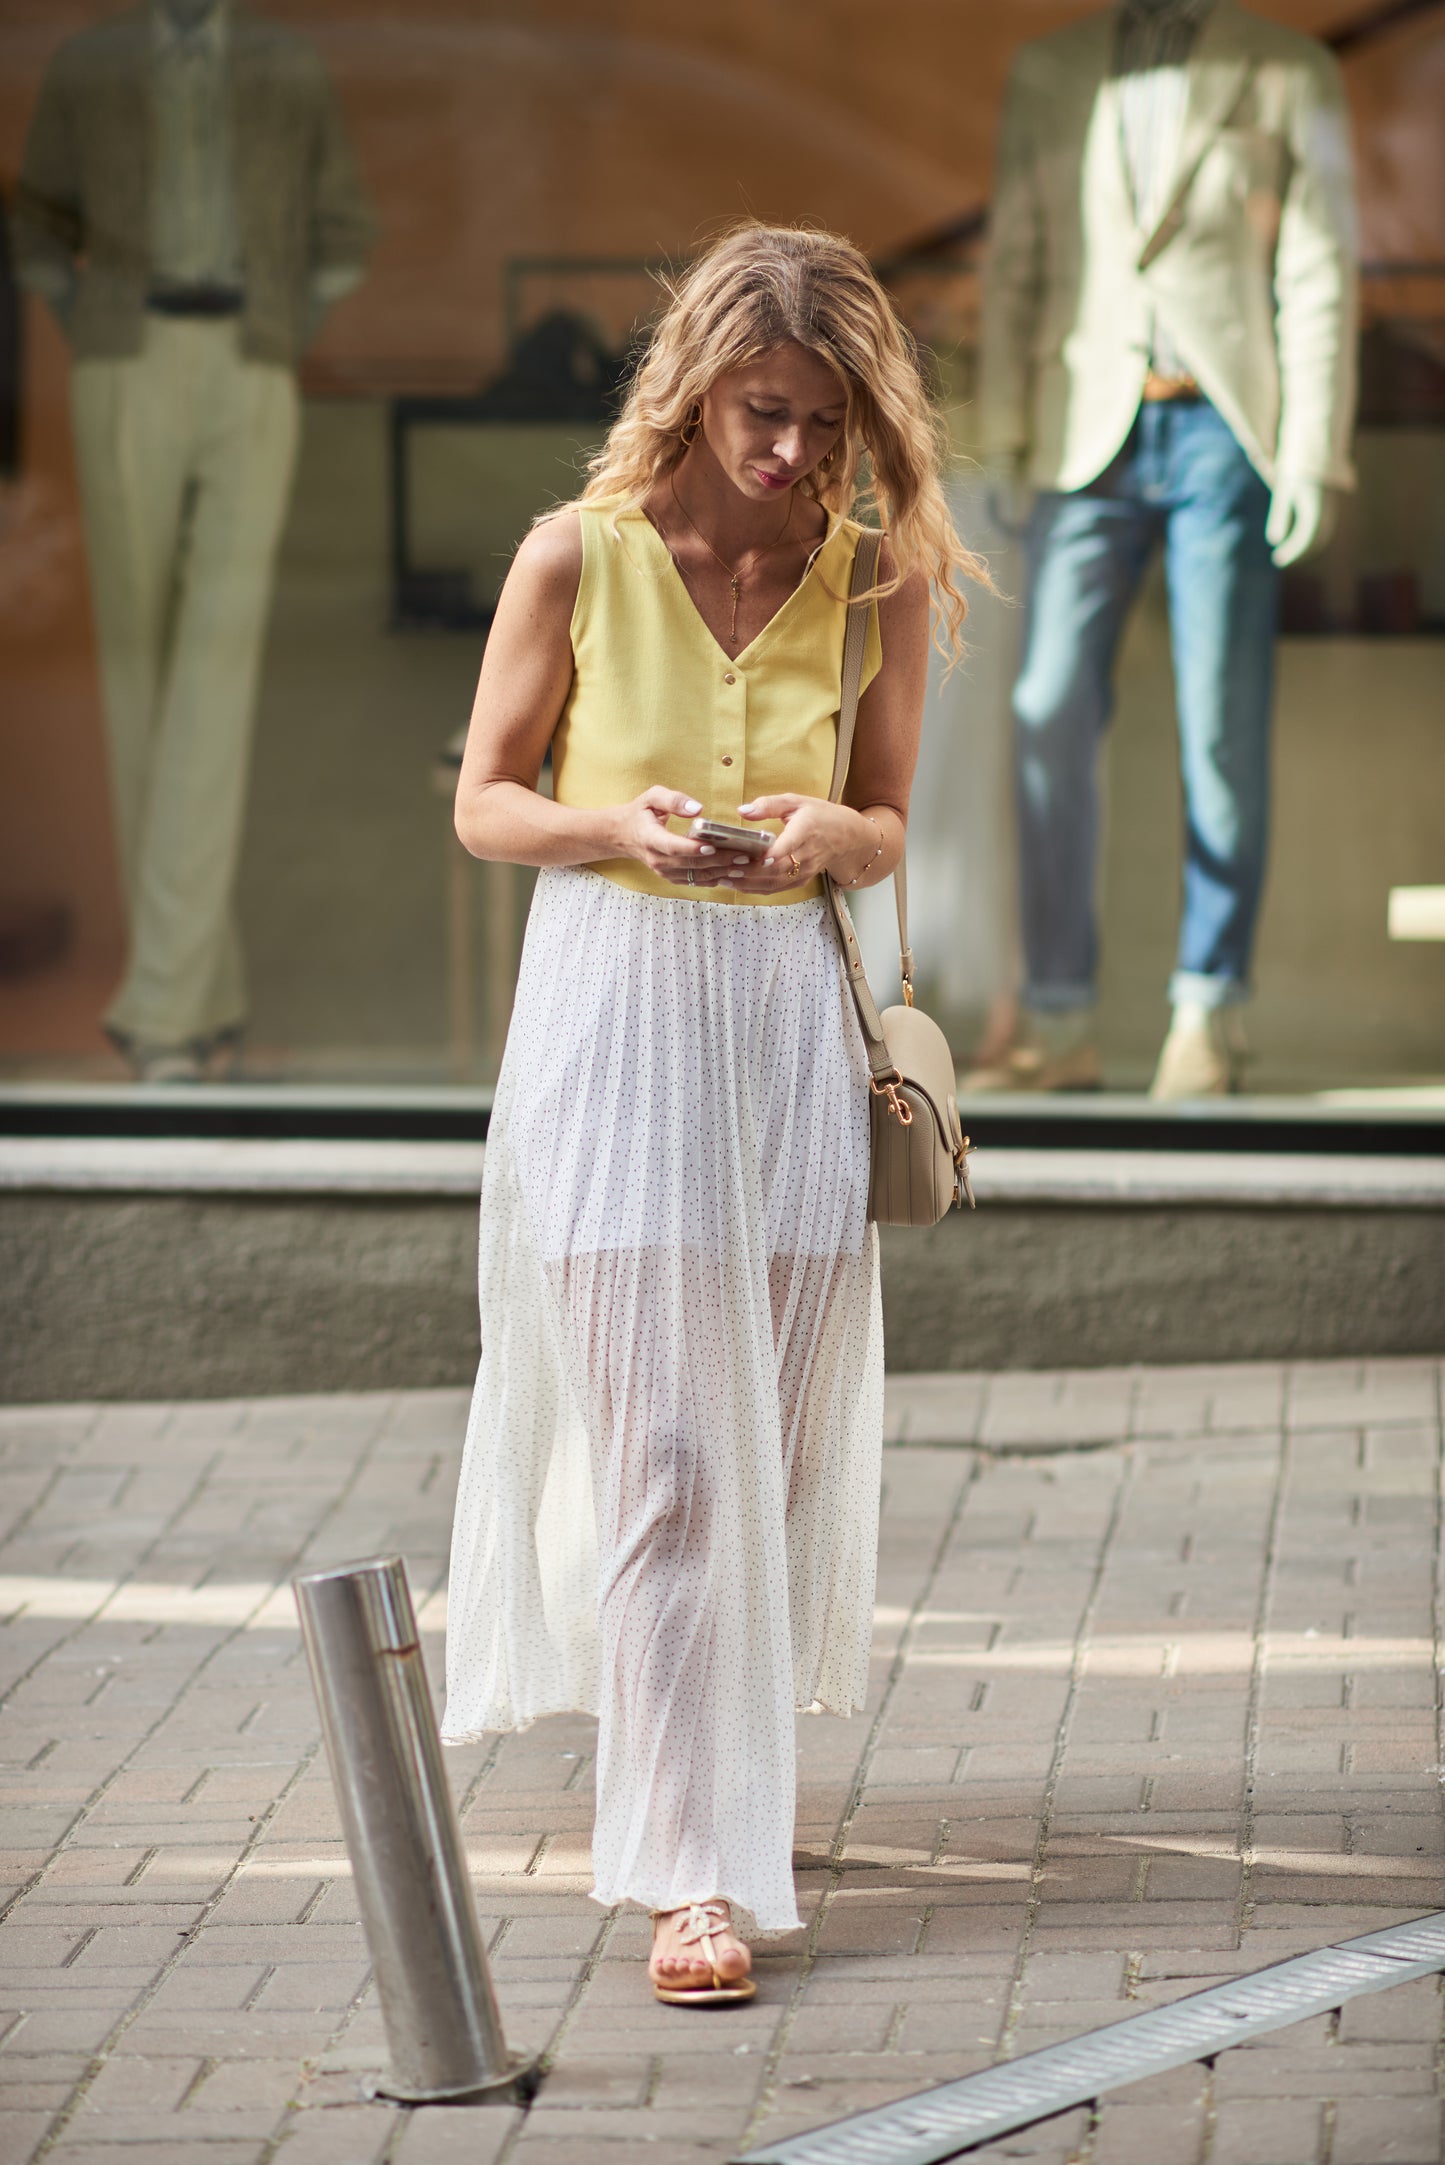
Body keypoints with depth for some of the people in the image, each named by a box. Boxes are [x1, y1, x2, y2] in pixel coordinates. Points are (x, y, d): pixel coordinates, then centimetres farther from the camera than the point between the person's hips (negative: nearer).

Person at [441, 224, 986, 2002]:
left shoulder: (884, 578, 1)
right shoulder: (579, 556, -6)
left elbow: (888, 825, 10)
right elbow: (485, 800, 2)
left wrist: (826, 835, -14)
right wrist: (618, 825, -19)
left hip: (790, 1011, 3)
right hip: (612, 1000, -3)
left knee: (786, 1431, 9)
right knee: (659, 1441, -8)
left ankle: (736, 1766, 32)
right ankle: (694, 1867, -7)